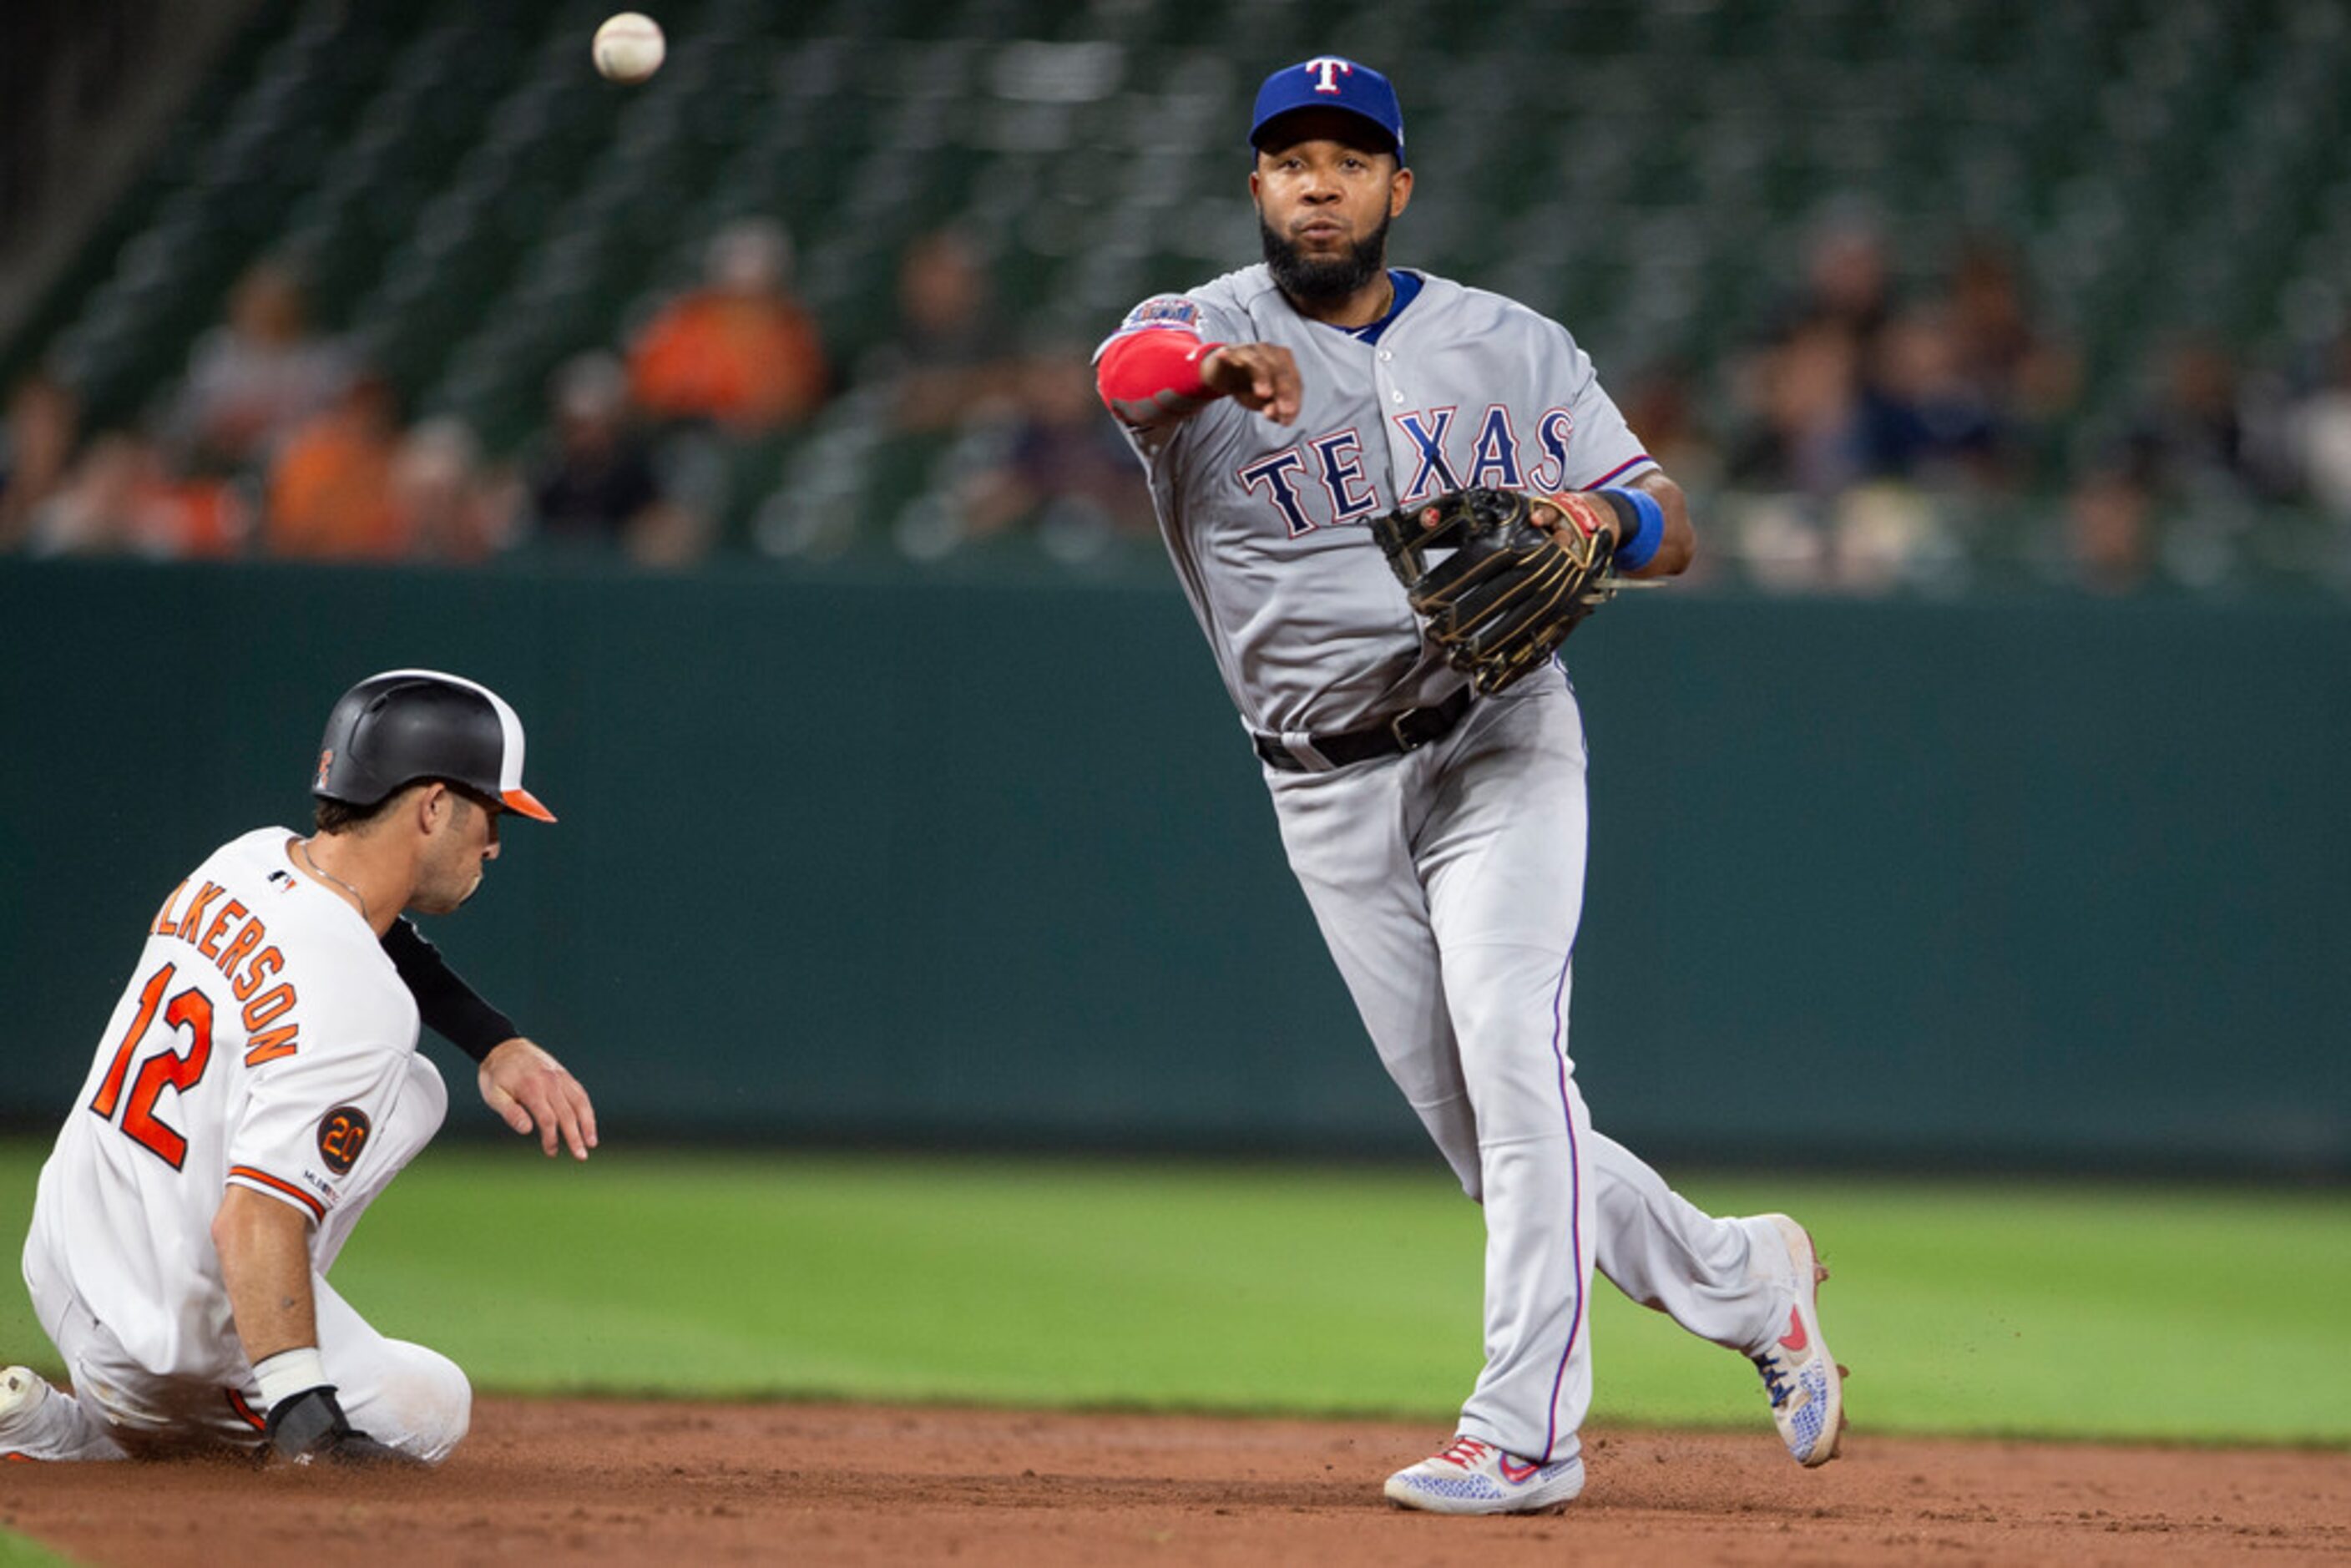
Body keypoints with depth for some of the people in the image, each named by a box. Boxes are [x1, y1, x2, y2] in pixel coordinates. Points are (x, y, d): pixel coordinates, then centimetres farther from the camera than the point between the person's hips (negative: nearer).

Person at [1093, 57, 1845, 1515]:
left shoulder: (1512, 345, 4)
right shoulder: (1207, 332, -3)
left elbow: (1672, 529, 5)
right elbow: (1124, 368, -28)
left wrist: (1600, 517, -19)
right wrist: (1227, 367, -51)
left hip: (1500, 746, -1)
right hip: (1329, 791, 1)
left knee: (1508, 1049, -21)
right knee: (1482, 1133, 5)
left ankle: (1525, 1431, -22)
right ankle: (1744, 1281, 27)